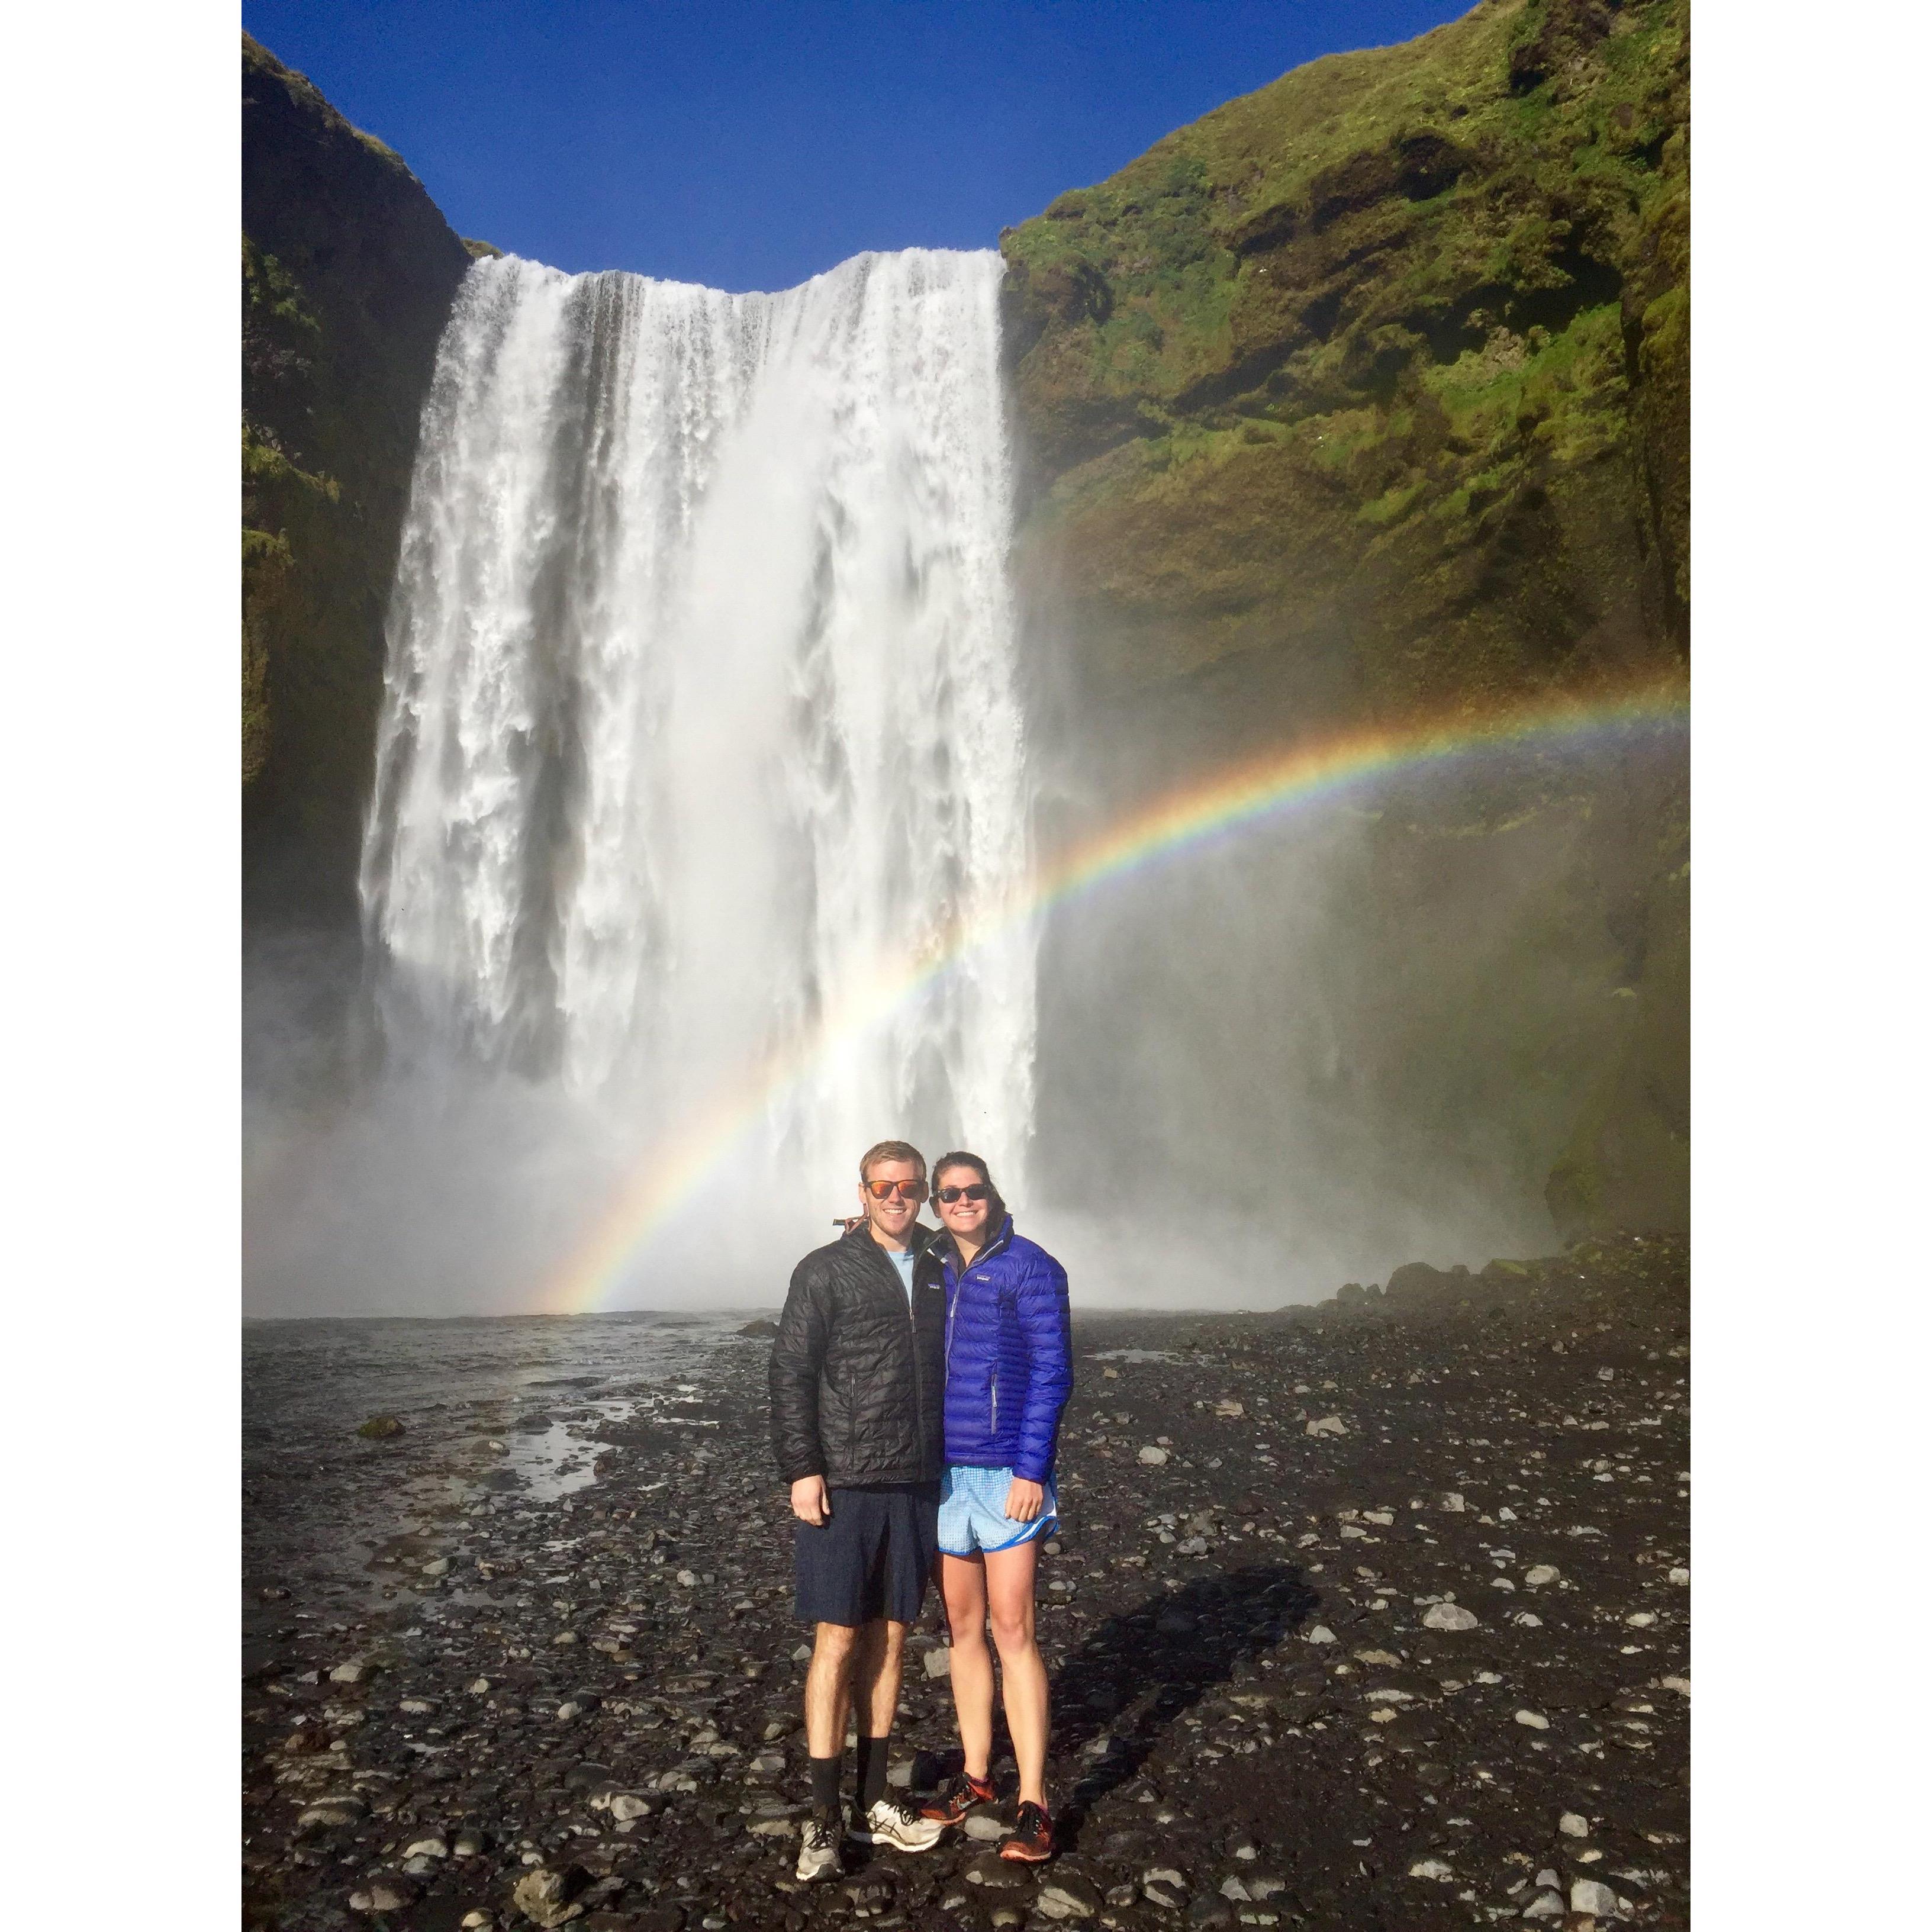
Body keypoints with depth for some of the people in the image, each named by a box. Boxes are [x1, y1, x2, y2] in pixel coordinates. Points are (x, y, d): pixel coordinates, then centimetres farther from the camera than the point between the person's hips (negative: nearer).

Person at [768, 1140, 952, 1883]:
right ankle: (823, 1817, 9)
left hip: (916, 1486, 4)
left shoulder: (938, 1271, 9)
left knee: (890, 1640, 11)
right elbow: (790, 1372, -6)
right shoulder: (827, 1271, -4)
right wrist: (801, 1469, -13)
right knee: (837, 1642, -1)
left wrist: (948, 1463, 12)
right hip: (842, 1485, -4)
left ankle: (874, 1803, 23)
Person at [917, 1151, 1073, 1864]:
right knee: (963, 1626, 13)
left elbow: (1051, 1372, -8)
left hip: (1006, 1473, -5)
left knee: (1013, 1629, -4)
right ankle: (975, 1774, 27)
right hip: (941, 1472, 5)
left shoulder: (1030, 1268, -6)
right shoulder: (928, 1270, 8)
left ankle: (1033, 1803, 4)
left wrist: (1031, 1470, -13)